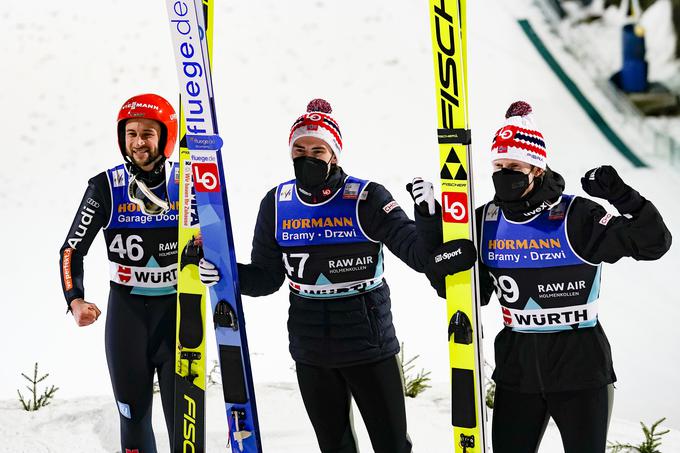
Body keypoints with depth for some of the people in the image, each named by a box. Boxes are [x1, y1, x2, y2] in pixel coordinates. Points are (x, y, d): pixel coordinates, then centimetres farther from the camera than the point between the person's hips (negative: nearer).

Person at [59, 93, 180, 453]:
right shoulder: (106, 187, -5)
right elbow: (72, 249, -2)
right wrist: (75, 301, -17)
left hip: (179, 312, 0)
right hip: (126, 312, 0)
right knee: (134, 423, 7)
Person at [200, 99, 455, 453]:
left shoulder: (366, 199, -11)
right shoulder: (277, 204, 0)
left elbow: (419, 255, -13)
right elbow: (266, 277, 7)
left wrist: (429, 215, -31)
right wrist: (224, 272, -11)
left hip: (369, 343, -3)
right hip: (311, 352, 3)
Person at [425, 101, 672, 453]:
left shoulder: (576, 217, -13)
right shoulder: (486, 222, 1)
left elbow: (653, 242, -15)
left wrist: (623, 198, -30)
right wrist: (442, 272, -10)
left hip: (579, 364, -4)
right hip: (517, 366, 4)